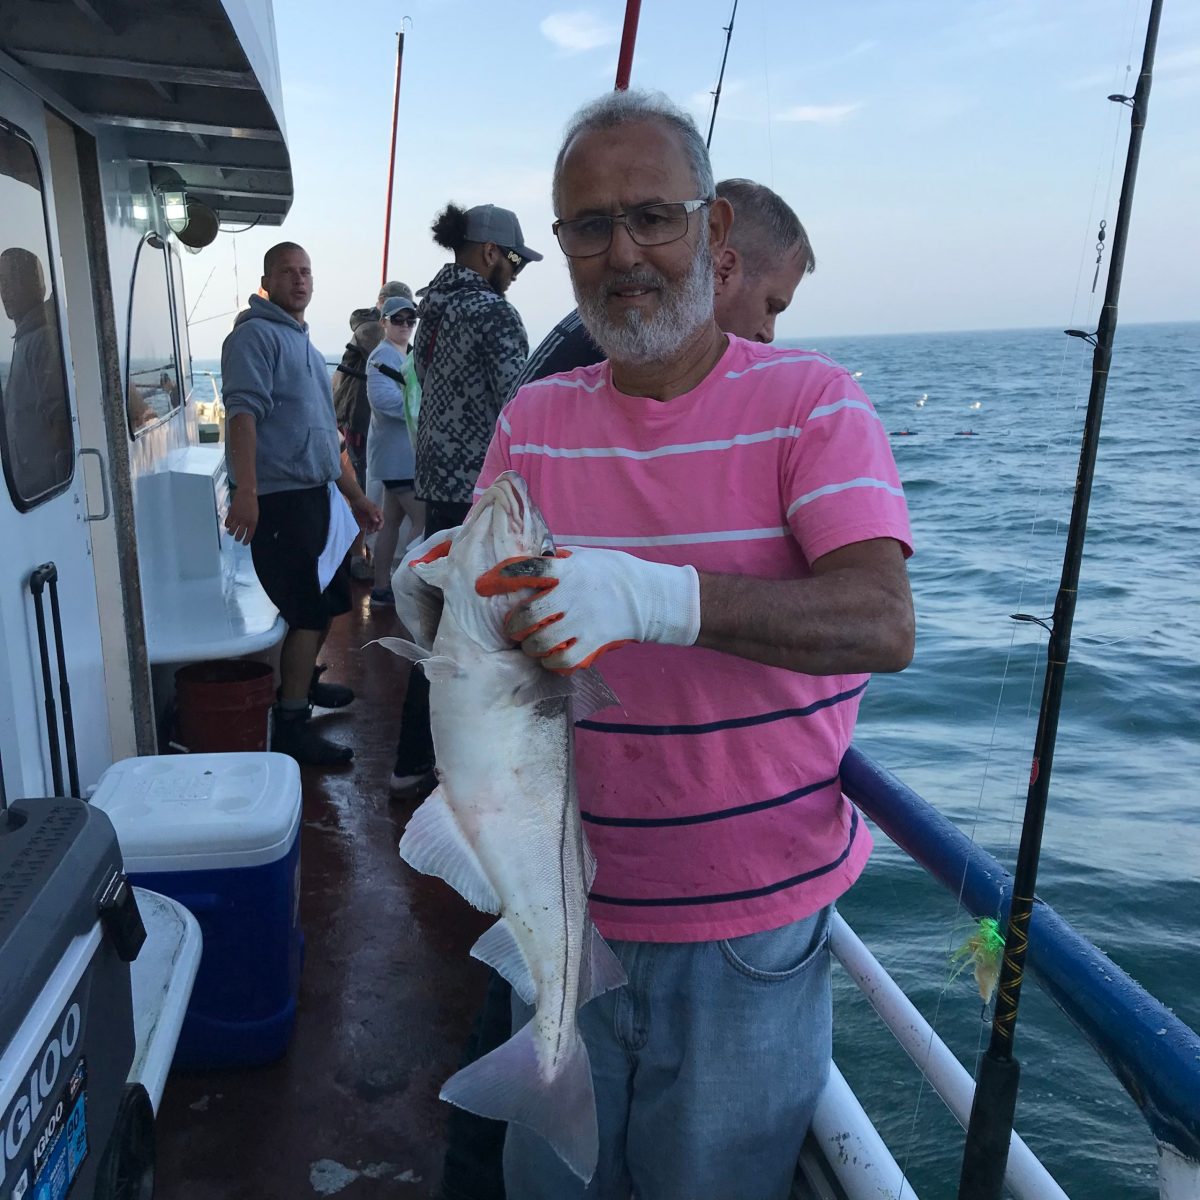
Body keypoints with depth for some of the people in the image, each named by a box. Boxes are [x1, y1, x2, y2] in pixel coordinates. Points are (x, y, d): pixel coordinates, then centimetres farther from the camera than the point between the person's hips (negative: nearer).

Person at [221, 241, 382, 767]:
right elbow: (243, 411, -20)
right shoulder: (256, 334, -6)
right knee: (310, 609, -8)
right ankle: (291, 725, 1)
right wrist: (246, 491, -31)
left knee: (328, 599, 18)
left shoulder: (307, 347, 23)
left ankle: (303, 681, 40)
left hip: (315, 495, 9)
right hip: (277, 498, -9)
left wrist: (356, 497, 25)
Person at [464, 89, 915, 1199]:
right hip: (567, 905, 4)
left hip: (753, 928, -3)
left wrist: (657, 596, -40)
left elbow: (883, 623, -24)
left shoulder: (809, 400, -10)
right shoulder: (534, 419, 2)